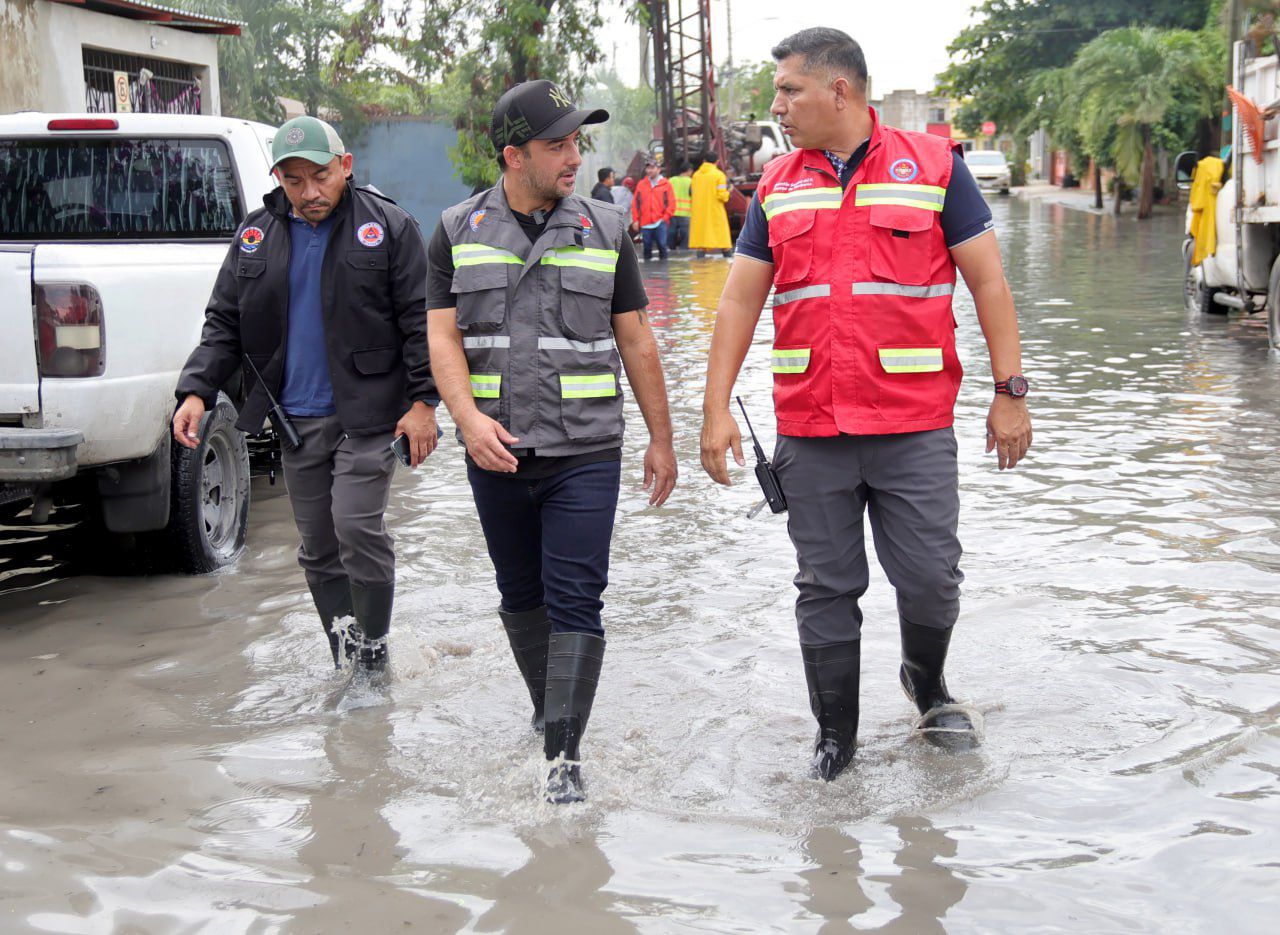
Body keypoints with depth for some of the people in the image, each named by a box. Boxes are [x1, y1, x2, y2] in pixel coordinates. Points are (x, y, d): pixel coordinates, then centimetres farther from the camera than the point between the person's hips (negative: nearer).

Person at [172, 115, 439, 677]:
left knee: (357, 526, -15)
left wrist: (423, 400, -10)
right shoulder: (256, 236, 9)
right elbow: (223, 324, 10)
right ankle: (346, 663, 21)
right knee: (318, 547, 9)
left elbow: (420, 320, -4)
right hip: (294, 418, 5)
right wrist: (196, 390, -3)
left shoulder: (387, 228, -3)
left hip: (368, 414, -5)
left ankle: (373, 651, 4)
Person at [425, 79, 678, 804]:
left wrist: (662, 441, 8)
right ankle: (547, 713, 34)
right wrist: (468, 417, -17)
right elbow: (443, 337, 1)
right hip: (496, 452, 2)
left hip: (585, 452, -2)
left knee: (576, 601, -8)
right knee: (521, 596, 15)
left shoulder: (605, 230, 4)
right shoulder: (460, 233, 5)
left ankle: (565, 754, -4)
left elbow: (637, 342, 8)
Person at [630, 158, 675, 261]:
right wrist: (635, 220, 2)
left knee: (662, 246, -8)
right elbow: (635, 203, 10)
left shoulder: (666, 184, 4)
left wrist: (665, 217, -7)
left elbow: (671, 203, 2)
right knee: (647, 248, 7)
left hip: (660, 223, -2)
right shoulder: (641, 184, 11)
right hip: (645, 224, 3)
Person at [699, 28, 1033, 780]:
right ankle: (835, 742, 21)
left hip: (916, 426, -2)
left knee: (932, 578, 0)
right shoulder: (778, 186, 10)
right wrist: (717, 408, 3)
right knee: (826, 590, 7)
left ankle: (927, 685, 32)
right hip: (810, 431, 3)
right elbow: (741, 299, 10)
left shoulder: (933, 165, 1)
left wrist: (1010, 393, -2)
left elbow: (988, 281, 2)